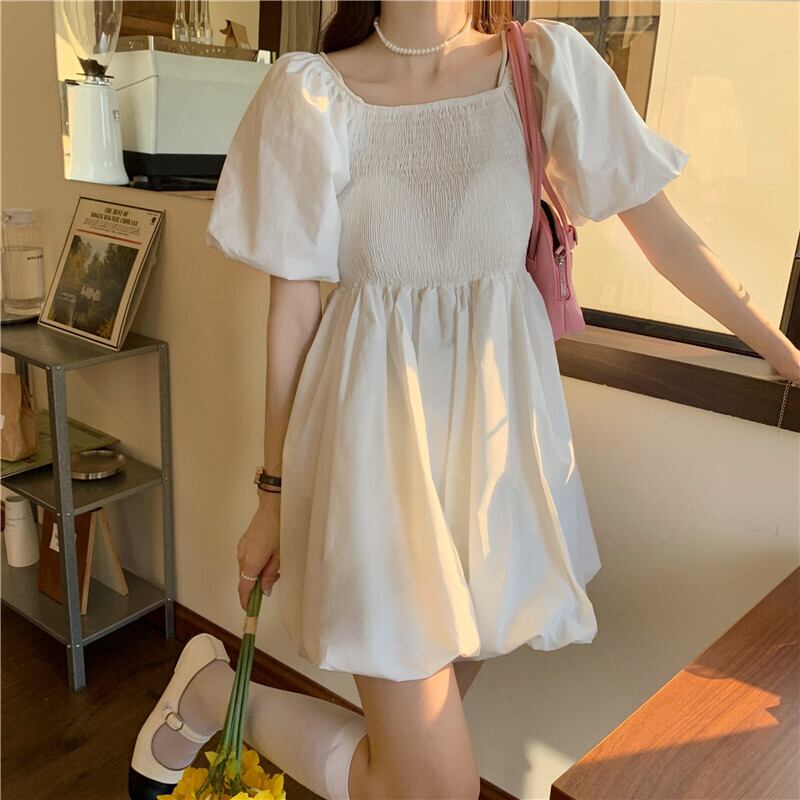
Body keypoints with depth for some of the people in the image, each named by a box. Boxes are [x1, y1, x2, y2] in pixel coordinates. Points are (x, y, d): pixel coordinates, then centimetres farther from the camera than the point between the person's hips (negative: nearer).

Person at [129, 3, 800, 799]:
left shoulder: (549, 64, 1)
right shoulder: (311, 92, -5)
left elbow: (664, 233, 7)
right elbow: (291, 307, -3)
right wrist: (274, 495, 3)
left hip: (500, 424, 4)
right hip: (379, 431, -3)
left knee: (428, 726, 16)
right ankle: (211, 690, 19)